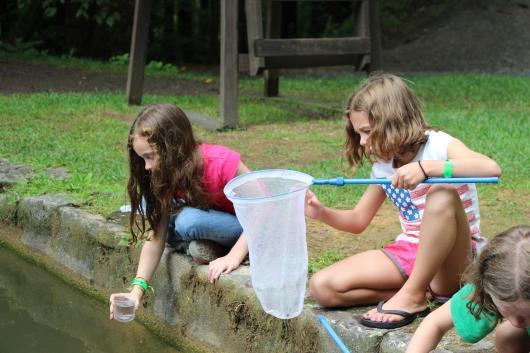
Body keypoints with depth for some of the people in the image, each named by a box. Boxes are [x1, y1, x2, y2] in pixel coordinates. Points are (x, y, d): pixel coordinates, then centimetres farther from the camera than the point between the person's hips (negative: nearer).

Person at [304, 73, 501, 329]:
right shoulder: (382, 167, 7)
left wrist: (426, 168, -40)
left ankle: (412, 296, -23)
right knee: (321, 287, -13)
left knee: (443, 194, -37)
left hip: (451, 261, -6)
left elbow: (492, 168, -33)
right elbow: (358, 220, 17)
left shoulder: (438, 145, -13)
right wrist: (321, 212, -2)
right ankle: (422, 289, -11)